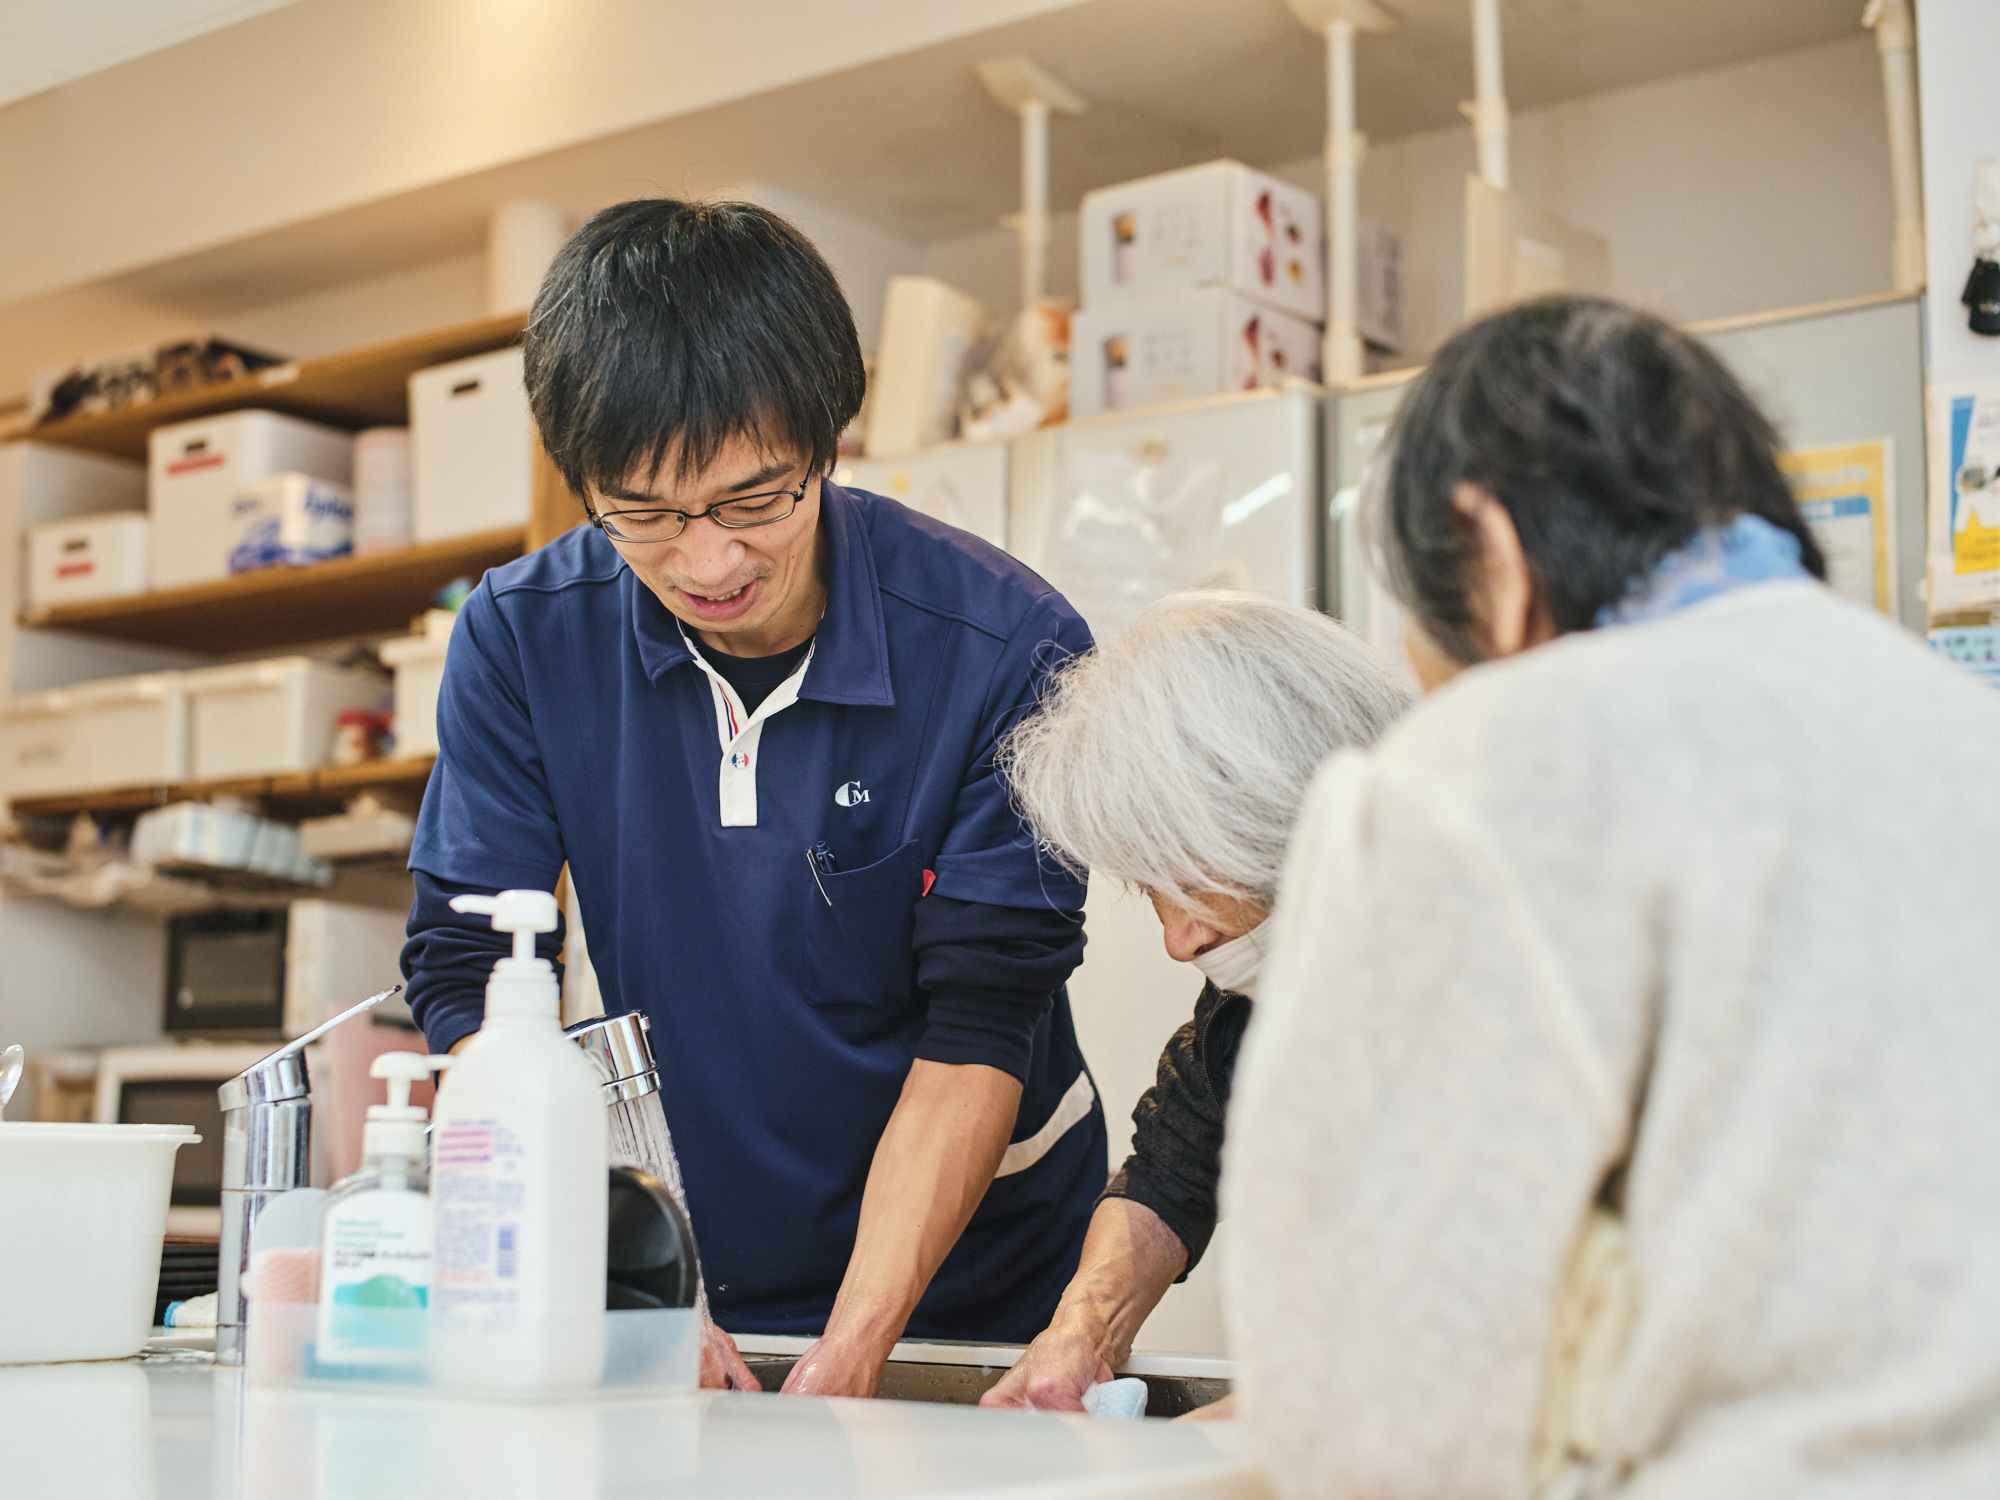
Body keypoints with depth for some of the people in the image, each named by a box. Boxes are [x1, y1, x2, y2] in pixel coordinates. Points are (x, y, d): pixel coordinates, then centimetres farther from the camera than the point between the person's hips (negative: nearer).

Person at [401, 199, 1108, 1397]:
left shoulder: (1009, 653, -14)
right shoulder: (524, 636, -7)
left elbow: (977, 1034, -13)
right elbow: (465, 975, -6)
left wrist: (850, 1354, -22)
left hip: (961, 1291, -1)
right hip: (678, 1264, 2)